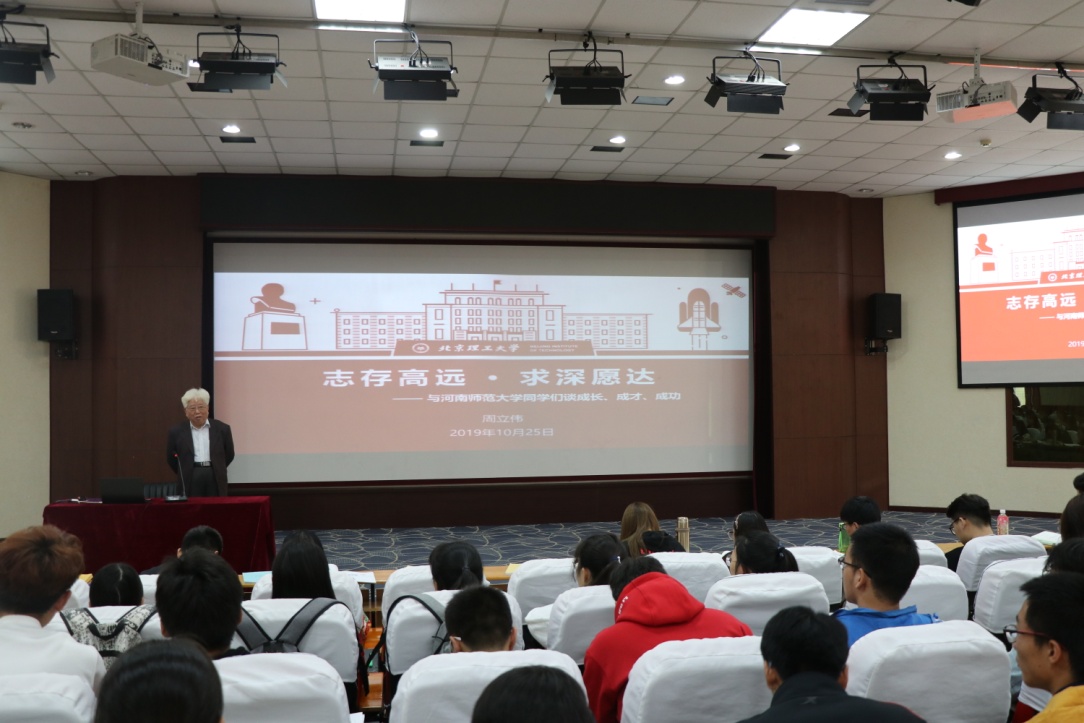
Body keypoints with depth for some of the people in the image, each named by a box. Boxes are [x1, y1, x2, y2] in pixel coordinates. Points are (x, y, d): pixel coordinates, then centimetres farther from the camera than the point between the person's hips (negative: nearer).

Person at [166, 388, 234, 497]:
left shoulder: (222, 429, 5)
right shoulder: (177, 432, 5)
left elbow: (229, 455, 15)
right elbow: (171, 458, 15)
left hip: (216, 480, 1)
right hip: (190, 483, 0)